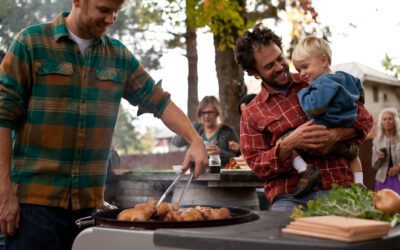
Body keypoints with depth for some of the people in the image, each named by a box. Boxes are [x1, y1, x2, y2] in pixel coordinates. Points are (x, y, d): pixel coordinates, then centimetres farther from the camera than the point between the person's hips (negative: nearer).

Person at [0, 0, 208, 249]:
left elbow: (159, 101, 11)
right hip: (35, 199, -4)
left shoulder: (119, 55, 9)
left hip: (90, 201, 4)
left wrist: (195, 140, -5)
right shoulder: (31, 42, -3)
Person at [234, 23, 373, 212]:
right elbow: (257, 164, 4)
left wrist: (334, 136, -9)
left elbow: (364, 118, 12)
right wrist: (288, 144, -14)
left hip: (338, 187, 1)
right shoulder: (251, 114, 11)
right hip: (289, 197, 0)